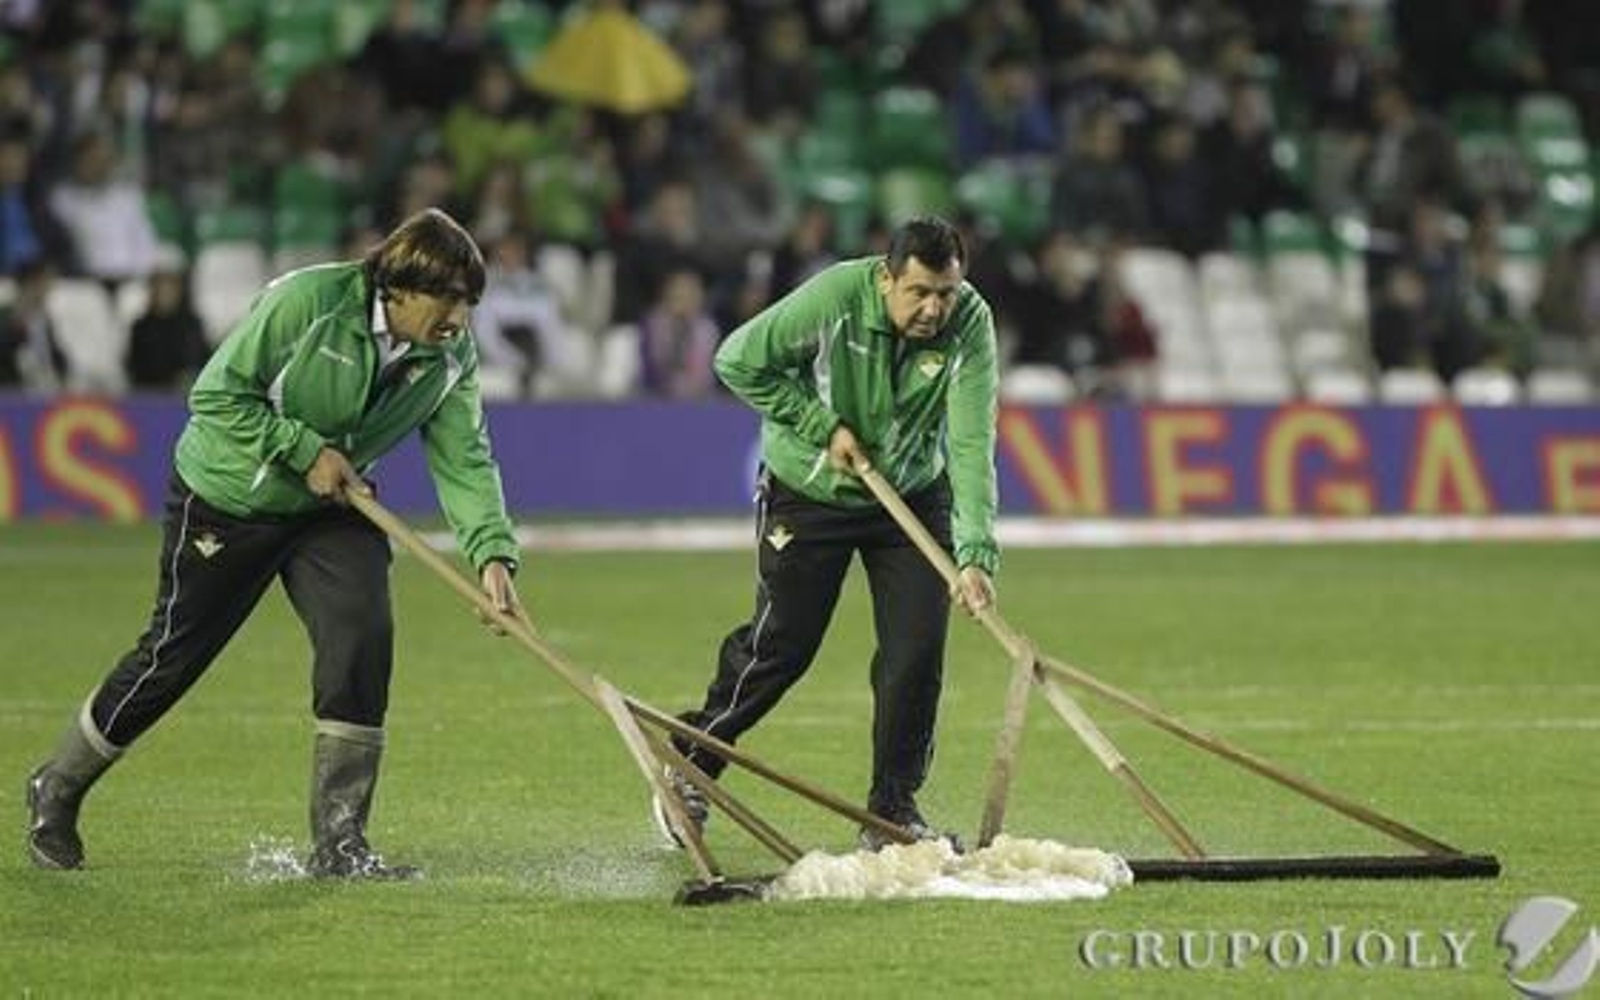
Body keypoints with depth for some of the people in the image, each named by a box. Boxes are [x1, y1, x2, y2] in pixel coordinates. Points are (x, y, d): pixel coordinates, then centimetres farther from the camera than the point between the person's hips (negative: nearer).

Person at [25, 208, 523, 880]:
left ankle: (338, 842, -10)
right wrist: (304, 449, -25)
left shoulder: (449, 355, -11)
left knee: (362, 635, -17)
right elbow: (217, 395, -20)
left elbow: (464, 458, -12)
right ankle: (56, 791, 26)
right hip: (225, 497, -4)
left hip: (333, 507, 4)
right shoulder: (307, 301, -27)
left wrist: (492, 551, -26)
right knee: (172, 654, 3)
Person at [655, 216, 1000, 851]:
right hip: (807, 491, -2)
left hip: (913, 495, 2)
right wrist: (823, 427, -19)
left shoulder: (970, 324, -22)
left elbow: (971, 446, -30)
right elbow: (739, 362, -17)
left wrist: (976, 555, -39)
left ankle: (894, 807, 7)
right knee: (781, 647, 2)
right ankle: (689, 763, 24)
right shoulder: (835, 298, -28)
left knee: (918, 650, -7)